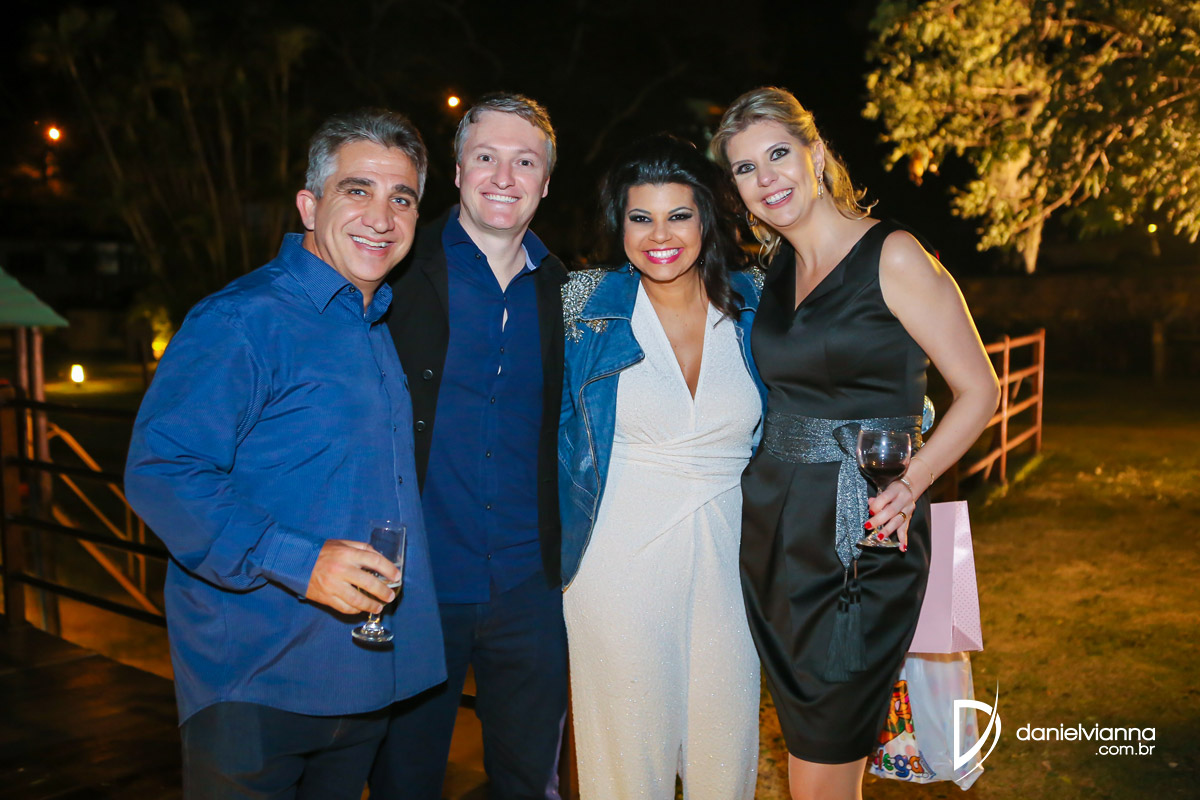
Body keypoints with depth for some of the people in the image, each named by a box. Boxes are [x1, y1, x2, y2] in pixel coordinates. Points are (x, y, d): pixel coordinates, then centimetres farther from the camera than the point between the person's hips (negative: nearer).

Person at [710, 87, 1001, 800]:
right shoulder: (775, 271, 10)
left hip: (862, 536, -6)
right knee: (806, 734, 17)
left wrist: (908, 485, -17)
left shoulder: (892, 257, -10)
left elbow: (980, 391, -6)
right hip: (772, 527, 6)